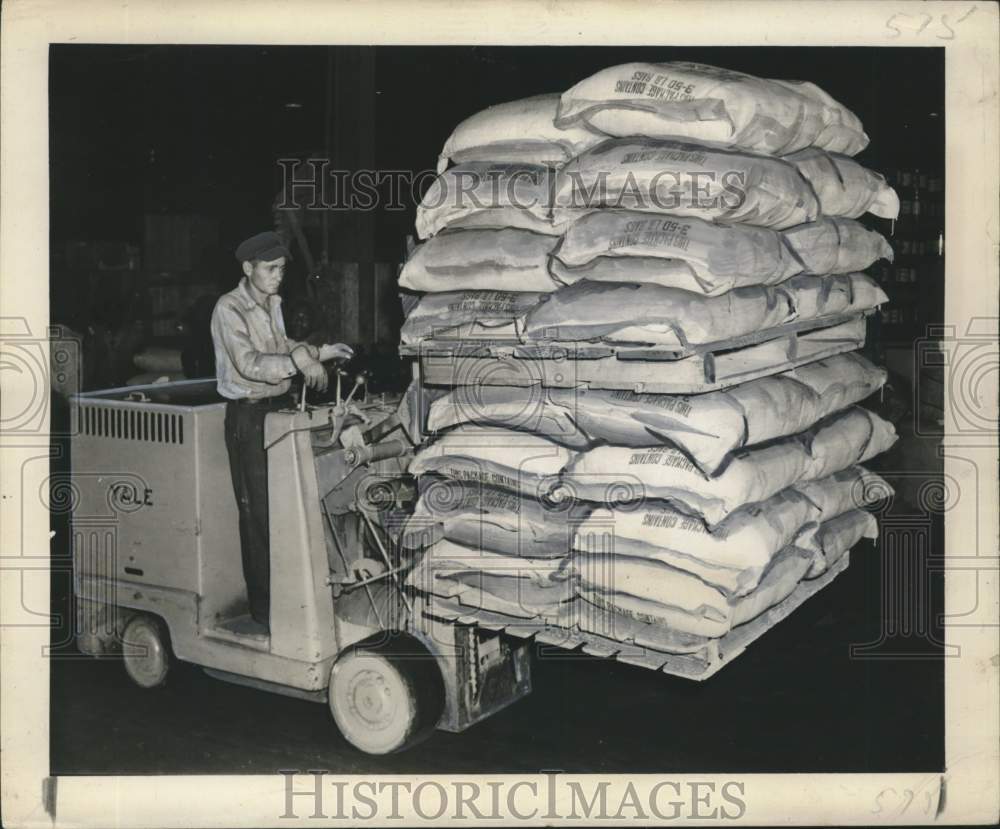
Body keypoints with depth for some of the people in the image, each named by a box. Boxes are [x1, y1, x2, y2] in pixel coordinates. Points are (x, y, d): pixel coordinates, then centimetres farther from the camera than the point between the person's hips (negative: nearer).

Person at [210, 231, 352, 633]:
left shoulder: (272, 303, 10)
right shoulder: (229, 308, -14)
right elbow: (249, 363, -23)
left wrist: (319, 352, 9)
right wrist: (299, 362, -31)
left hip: (279, 407, 7)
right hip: (248, 415, -7)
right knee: (258, 511, -2)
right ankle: (263, 608, 7)